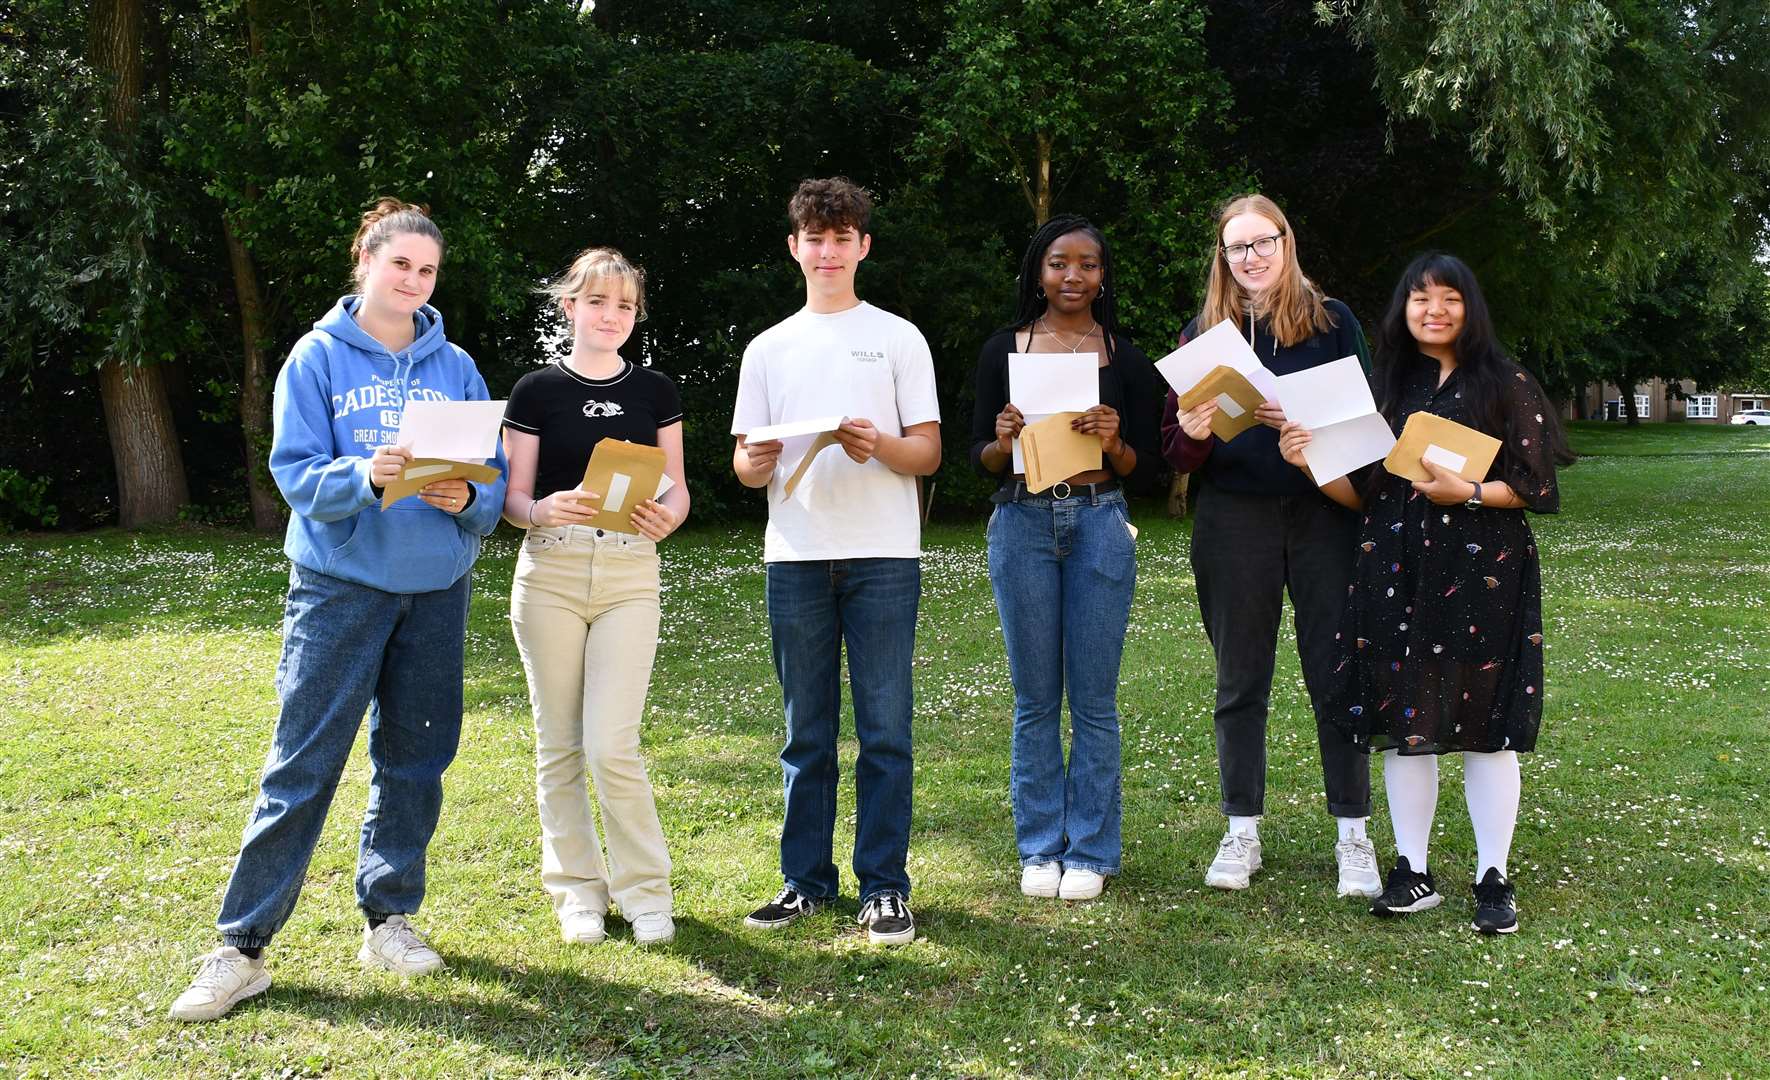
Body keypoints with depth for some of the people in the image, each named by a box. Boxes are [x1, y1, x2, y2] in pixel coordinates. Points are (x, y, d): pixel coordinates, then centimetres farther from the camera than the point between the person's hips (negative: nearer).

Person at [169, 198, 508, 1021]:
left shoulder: (456, 367, 7)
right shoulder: (319, 357, -1)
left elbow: (494, 481, 5)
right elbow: (297, 473, -9)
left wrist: (466, 499, -17)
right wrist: (366, 476, -28)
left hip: (436, 584, 4)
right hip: (339, 582, -3)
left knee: (414, 756, 10)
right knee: (302, 763, -4)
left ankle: (389, 917, 24)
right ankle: (241, 946, 2)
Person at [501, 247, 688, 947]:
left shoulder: (655, 391, 8)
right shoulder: (537, 391, 4)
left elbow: (677, 489, 10)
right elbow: (513, 498, 2)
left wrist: (667, 517, -13)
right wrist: (544, 510, -20)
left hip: (629, 574, 0)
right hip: (550, 573, 0)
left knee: (612, 744, -9)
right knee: (559, 744, 5)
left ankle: (643, 888, 6)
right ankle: (577, 889, 18)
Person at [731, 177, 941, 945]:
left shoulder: (898, 339, 8)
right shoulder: (768, 349, 14)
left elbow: (928, 453, 4)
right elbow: (744, 463, 12)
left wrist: (879, 444, -17)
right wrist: (755, 463, -12)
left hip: (883, 556, -2)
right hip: (796, 557, 2)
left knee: (885, 729, -2)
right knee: (805, 731, 8)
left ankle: (884, 888, 4)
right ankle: (805, 880, 17)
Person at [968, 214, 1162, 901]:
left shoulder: (1127, 359, 6)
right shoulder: (1003, 350, 6)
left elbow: (1147, 469, 6)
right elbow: (978, 460, 7)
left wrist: (1114, 443, -15)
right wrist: (1003, 442, -15)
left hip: (1100, 525, 0)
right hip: (1022, 525, 0)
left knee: (1093, 697, 2)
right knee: (1035, 698, 6)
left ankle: (1090, 852, 13)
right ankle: (1040, 849, 16)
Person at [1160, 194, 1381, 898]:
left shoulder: (1332, 323, 5)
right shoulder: (1204, 332, 8)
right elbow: (1176, 450, 7)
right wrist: (1193, 433, -17)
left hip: (1324, 515, -1)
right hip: (1234, 523, 1)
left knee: (1337, 674, 0)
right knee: (1240, 681, 7)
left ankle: (1353, 836, 11)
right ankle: (1241, 833, 18)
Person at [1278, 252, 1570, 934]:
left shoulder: (1505, 385, 3)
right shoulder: (1386, 388, 13)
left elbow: (1536, 486, -2)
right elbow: (1364, 494, 12)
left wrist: (1466, 492, -16)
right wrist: (1311, 463, -3)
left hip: (1482, 571, -3)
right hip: (1396, 572, 3)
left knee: (1485, 727, -1)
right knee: (1402, 723, 4)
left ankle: (1494, 881, 9)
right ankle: (1412, 874, 15)